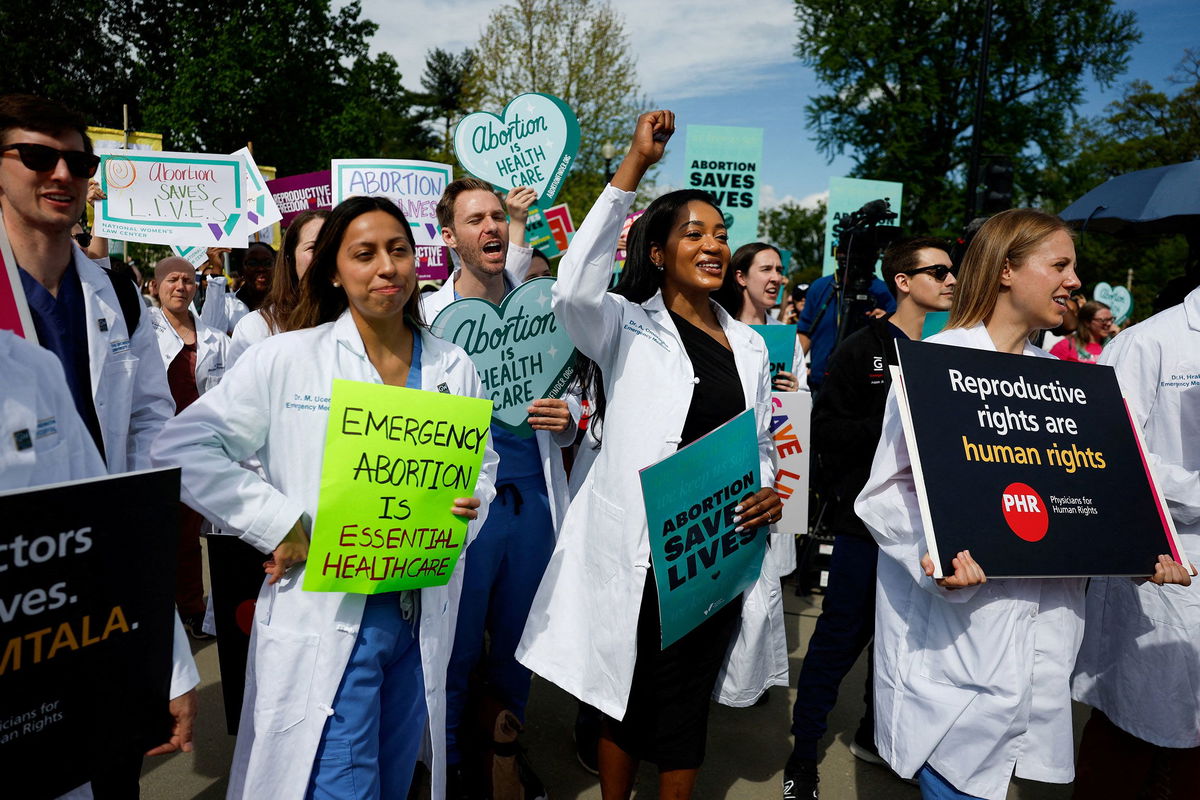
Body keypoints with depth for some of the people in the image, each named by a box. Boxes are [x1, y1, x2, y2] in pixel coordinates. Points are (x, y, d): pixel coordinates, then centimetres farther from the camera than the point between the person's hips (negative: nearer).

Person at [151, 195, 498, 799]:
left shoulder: (453, 367, 5)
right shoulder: (288, 358, -7)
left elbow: (481, 465, 15)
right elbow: (183, 446, -7)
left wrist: (468, 506, -7)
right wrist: (277, 523, -15)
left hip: (422, 615, 5)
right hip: (325, 619, -4)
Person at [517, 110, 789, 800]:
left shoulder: (749, 346, 12)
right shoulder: (629, 329, -4)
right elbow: (576, 288, -26)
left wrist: (768, 491, -5)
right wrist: (634, 167, -26)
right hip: (641, 550, -4)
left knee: (689, 704, 16)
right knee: (630, 701, 13)